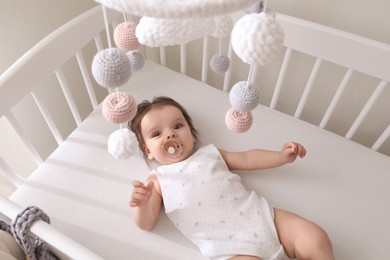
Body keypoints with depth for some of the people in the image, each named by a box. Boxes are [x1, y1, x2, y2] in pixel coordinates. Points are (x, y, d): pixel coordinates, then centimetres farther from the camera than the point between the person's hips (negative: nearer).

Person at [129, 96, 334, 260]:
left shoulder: (210, 153, 18)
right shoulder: (158, 179, 9)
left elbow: (246, 159, 22)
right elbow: (147, 223, 4)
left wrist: (282, 156, 13)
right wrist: (141, 205, -19)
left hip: (261, 217, 5)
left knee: (316, 239, -8)